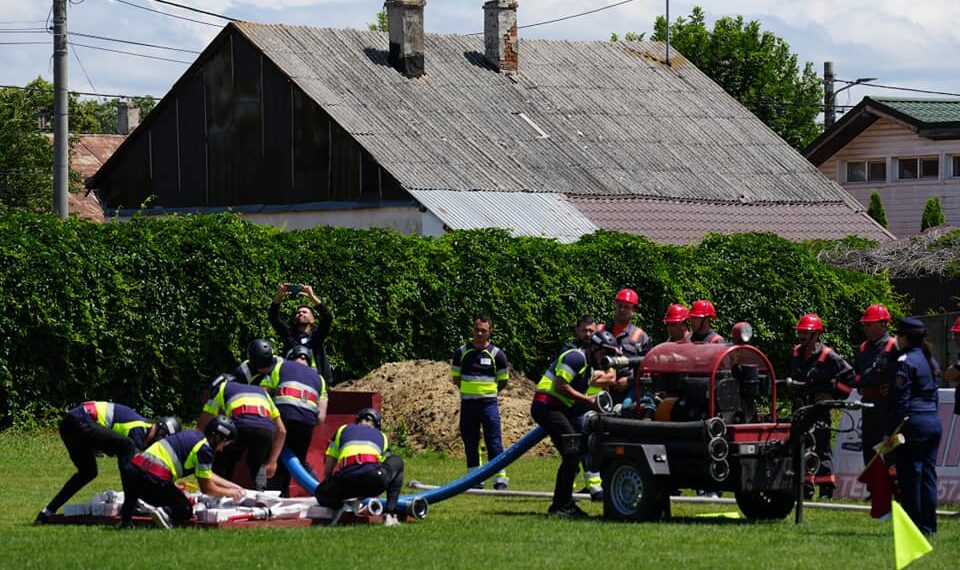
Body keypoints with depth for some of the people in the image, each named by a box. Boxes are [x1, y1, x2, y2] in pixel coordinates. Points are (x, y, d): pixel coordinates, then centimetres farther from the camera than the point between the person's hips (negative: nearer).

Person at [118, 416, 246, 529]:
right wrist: (230, 493, 22)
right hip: (153, 477, -8)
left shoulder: (193, 435, 23)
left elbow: (207, 475, 35)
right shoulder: (205, 449, -2)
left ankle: (125, 519, 12)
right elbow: (207, 489, 5)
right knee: (185, 510, 13)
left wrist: (232, 485, 38)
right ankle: (166, 513, -15)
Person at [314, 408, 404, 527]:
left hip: (346, 478, 0)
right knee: (396, 462, 34)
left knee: (320, 494, 34)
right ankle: (390, 513, 20)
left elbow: (327, 469, 31)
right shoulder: (381, 436, 32)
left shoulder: (343, 429, 31)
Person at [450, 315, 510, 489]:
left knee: (494, 442, -6)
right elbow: (455, 378, 11)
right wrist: (470, 390, 8)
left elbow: (503, 382, 7)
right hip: (467, 403, 2)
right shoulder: (461, 352, 3)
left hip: (489, 403, -2)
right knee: (470, 443, 5)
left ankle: (500, 479, -4)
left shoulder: (497, 354, -1)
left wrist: (488, 391, 9)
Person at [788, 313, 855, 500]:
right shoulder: (796, 353, 11)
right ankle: (806, 487, 16)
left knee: (821, 447, -6)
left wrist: (832, 391, -7)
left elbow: (849, 376, -6)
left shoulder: (828, 356, -10)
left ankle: (827, 488, -1)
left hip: (819, 409, -7)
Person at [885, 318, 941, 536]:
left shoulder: (906, 361, -11)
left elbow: (900, 401, -15)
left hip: (914, 422, -8)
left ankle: (914, 525, -4)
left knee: (910, 477, -4)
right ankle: (928, 525, 11)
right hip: (934, 421, 8)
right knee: (928, 475, 10)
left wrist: (889, 432, -13)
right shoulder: (930, 360, 15)